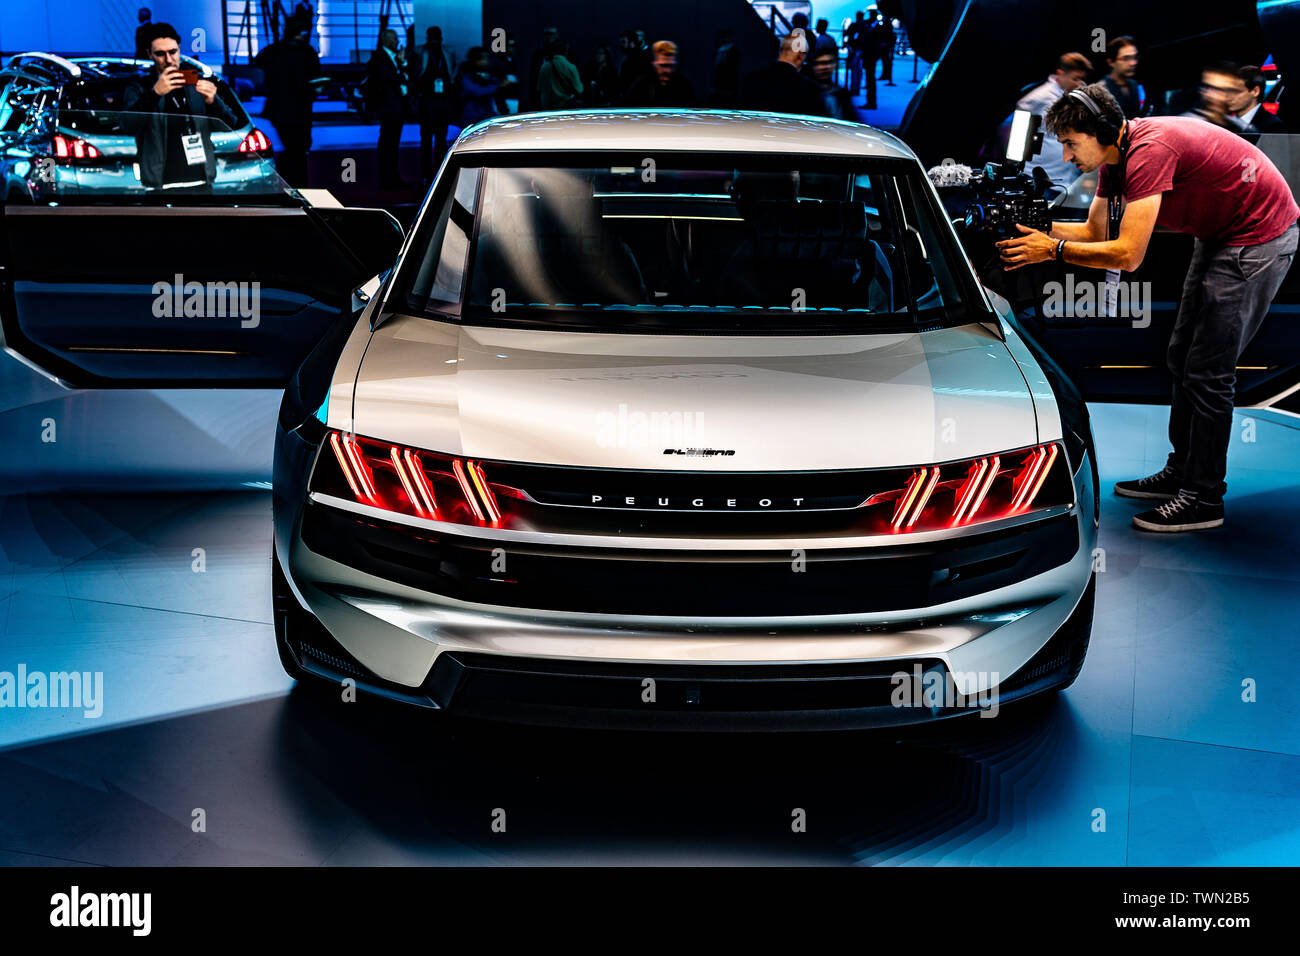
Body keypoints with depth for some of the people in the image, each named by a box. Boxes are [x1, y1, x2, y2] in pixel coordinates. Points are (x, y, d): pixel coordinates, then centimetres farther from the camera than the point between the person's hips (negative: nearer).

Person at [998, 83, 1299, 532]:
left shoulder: (1150, 150, -30)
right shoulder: (1115, 156, 0)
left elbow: (1127, 255, -33)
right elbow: (1096, 231, 9)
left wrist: (1053, 249, -26)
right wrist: (1038, 227, -5)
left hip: (1260, 237, -10)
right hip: (1220, 234, 11)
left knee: (1208, 371, -9)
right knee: (1183, 357, 15)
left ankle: (1203, 499, -2)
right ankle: (1180, 473, 26)